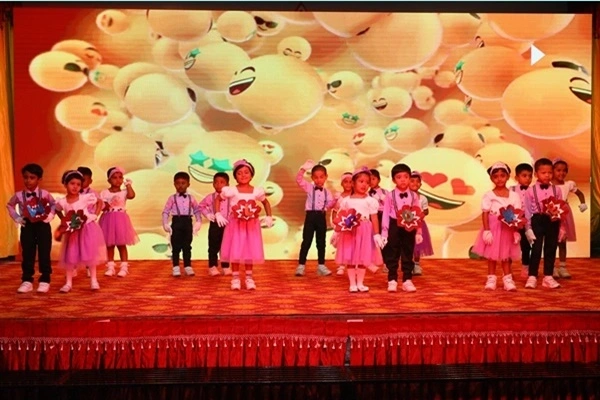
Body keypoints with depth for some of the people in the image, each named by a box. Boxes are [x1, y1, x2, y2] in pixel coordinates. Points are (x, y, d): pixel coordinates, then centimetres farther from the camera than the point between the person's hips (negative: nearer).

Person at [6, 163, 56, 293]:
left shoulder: (45, 194, -7)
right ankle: (27, 281, 12)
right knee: (27, 254, 5)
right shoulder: (19, 195, -4)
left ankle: (44, 280, 9)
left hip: (43, 225, -1)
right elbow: (10, 205, 14)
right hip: (27, 226, 2)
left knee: (44, 254, 1)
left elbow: (54, 205, 8)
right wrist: (17, 218, 4)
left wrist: (50, 215, -6)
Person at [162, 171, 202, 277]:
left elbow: (197, 210, 12)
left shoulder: (191, 198, 6)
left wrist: (199, 222, 1)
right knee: (176, 246, 3)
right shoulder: (172, 198, 0)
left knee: (187, 246, 7)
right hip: (176, 222, -2)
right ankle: (176, 267, 10)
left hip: (188, 222, 2)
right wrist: (165, 224, -9)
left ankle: (188, 267, 15)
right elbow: (165, 211, 0)